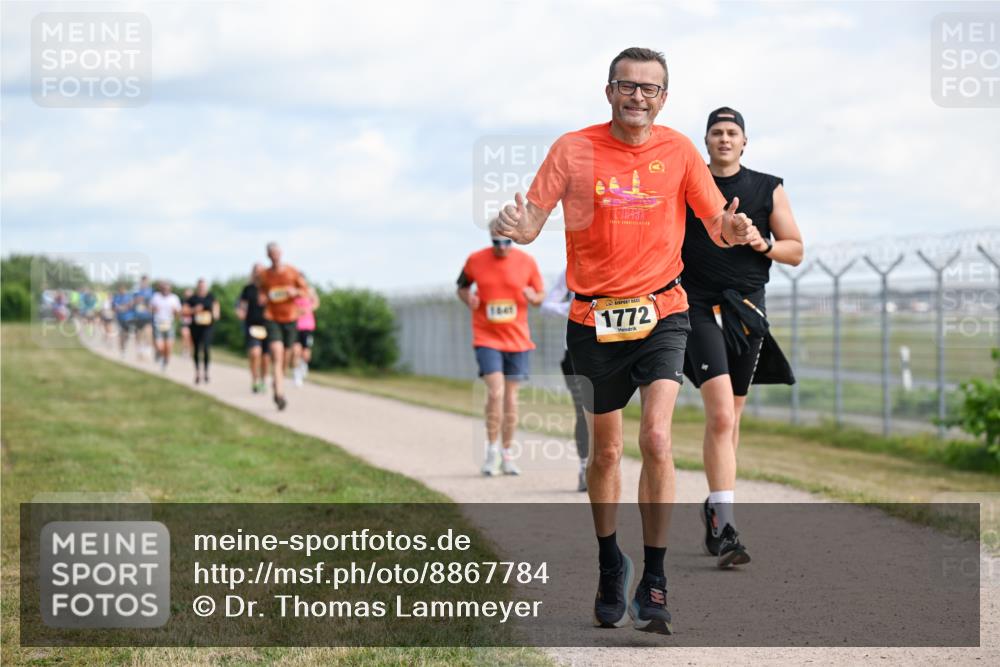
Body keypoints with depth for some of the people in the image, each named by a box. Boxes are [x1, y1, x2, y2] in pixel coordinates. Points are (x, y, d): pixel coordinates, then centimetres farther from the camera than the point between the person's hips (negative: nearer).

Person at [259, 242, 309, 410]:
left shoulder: (292, 272, 0)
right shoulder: (265, 275, 1)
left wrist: (295, 292, -15)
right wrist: (263, 298, -9)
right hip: (272, 319, -2)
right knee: (276, 353, -18)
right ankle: (280, 393, -26)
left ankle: (278, 389, 31)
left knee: (285, 356, 10)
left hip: (290, 318, 2)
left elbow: (305, 289, 6)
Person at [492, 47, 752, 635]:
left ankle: (654, 583, -10)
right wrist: (515, 226, -28)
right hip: (593, 317, 1)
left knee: (657, 438, -18)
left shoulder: (679, 150, 0)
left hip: (661, 314, -1)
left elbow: (717, 226, 4)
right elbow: (532, 221, -4)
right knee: (606, 451, 12)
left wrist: (733, 230, -20)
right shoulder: (573, 150, -3)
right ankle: (610, 564, 35)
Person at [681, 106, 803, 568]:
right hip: (699, 306, -3)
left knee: (730, 416, 10)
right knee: (720, 413, -18)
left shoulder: (768, 189, 10)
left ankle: (714, 507, 29)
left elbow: (796, 251, 12)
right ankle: (724, 527, -22)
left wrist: (764, 244, -7)